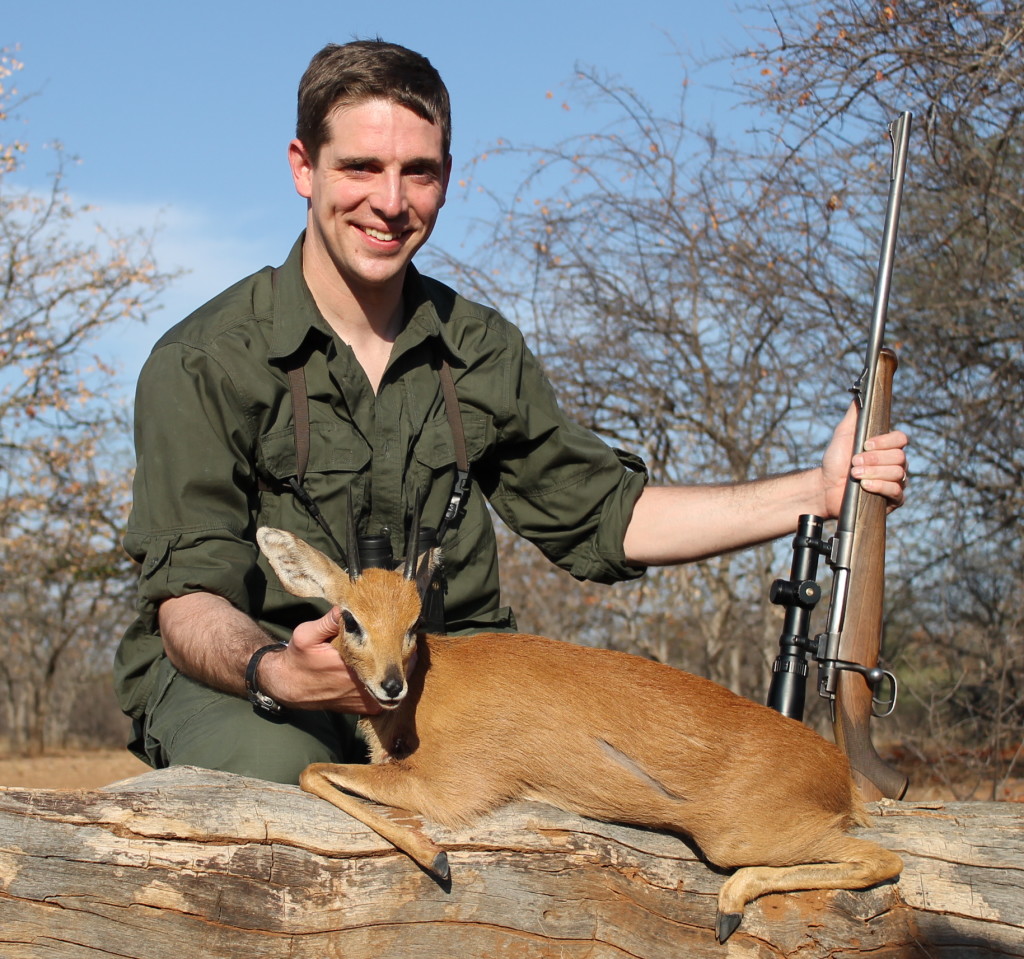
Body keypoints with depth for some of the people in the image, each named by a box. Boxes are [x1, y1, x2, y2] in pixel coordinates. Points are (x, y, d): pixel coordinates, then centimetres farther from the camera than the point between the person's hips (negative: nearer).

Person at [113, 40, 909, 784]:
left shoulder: (482, 350, 9)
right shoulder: (205, 362, -9)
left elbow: (601, 514, 15)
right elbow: (187, 602, -14)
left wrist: (817, 493, 7)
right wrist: (276, 673, -38)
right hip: (239, 678, -3)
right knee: (269, 761, -39)